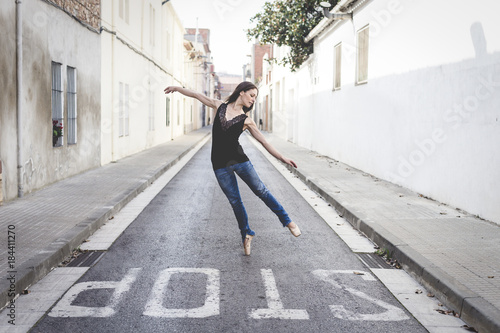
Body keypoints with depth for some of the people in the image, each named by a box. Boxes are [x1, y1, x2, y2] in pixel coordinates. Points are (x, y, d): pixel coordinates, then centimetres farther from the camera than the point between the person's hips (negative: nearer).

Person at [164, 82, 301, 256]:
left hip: (239, 159, -1)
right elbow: (196, 95, 16)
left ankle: (287, 221, 15)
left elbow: (263, 141, 6)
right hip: (220, 165, 1)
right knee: (235, 201, 6)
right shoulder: (220, 106, 5)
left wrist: (283, 158, 3)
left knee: (261, 191, -1)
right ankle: (246, 234, 23)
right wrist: (177, 88, 19)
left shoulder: (246, 121, 2)